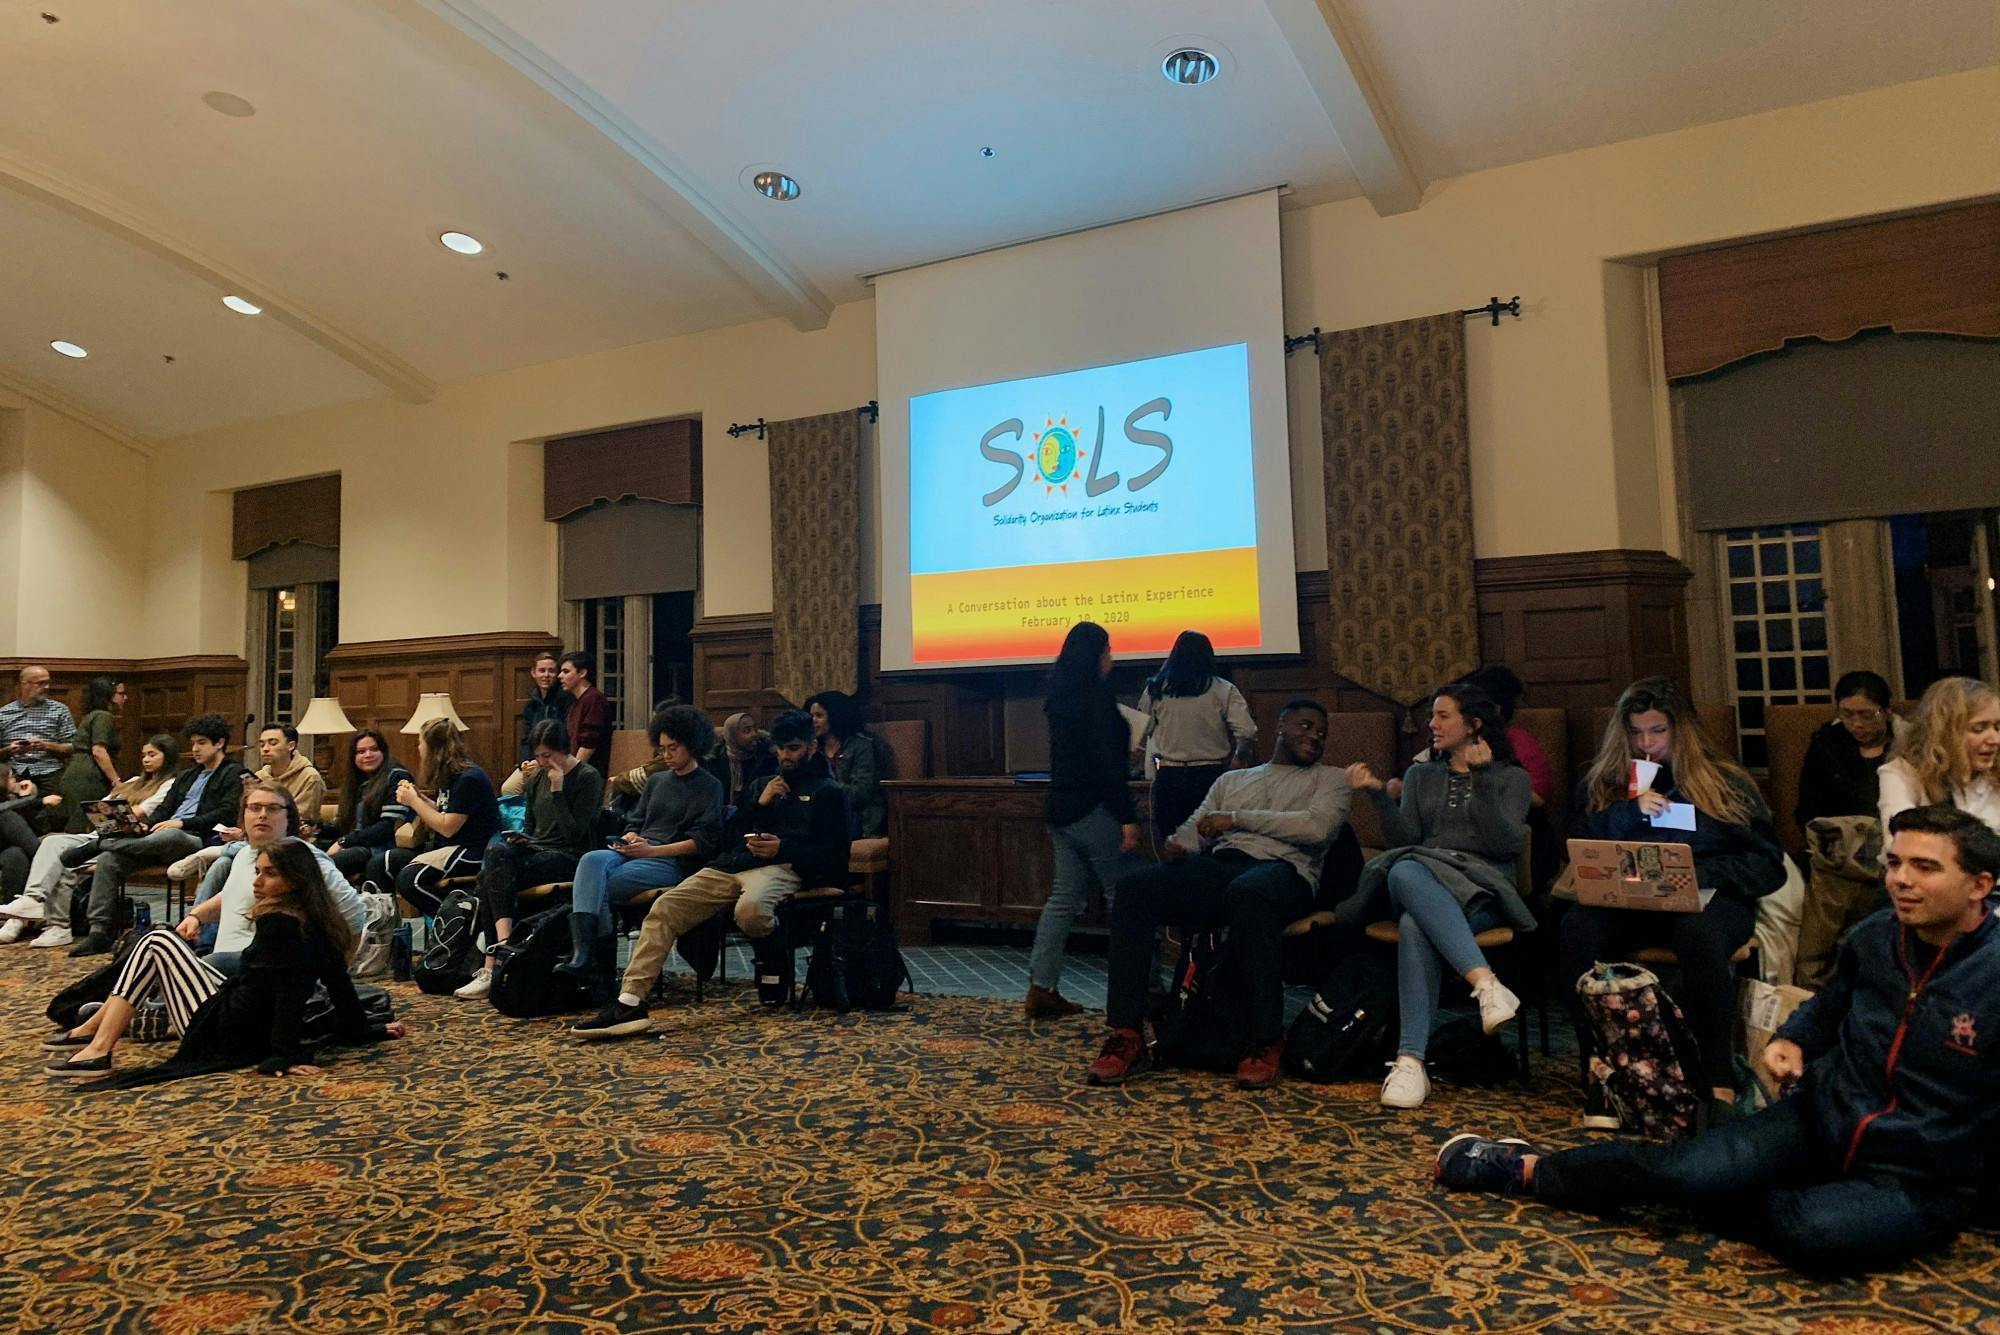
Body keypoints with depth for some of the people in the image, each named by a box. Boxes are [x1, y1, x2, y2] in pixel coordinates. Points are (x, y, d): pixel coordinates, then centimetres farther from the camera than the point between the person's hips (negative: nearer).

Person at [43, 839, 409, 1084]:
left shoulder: (278, 923, -22)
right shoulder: (320, 924, 2)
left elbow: (288, 990, -32)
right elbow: (340, 984, 7)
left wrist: (285, 1055, -34)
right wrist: (372, 1030, 15)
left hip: (222, 1034, -9)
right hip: (253, 1035, 9)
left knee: (158, 943, 2)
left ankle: (98, 1048, 1)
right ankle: (93, 1030, 28)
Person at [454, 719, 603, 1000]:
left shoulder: (588, 778, -6)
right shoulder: (537, 778, 16)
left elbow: (575, 833, -14)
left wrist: (557, 790, -15)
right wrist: (521, 838, 3)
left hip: (569, 858, -6)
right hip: (536, 849, 7)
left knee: (491, 876, -25)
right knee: (496, 849, -27)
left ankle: (492, 965, -25)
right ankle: (503, 945, -34)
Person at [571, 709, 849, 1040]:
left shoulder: (829, 791, 14)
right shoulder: (766, 784, 32)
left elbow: (833, 855, 1)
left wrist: (784, 848, -14)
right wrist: (759, 804, 9)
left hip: (780, 867, -6)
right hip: (730, 864, 6)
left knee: (750, 910, -42)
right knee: (664, 908, -18)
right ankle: (630, 1002, -25)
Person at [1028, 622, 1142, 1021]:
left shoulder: (1060, 696, 13)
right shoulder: (1095, 696, -14)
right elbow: (1107, 761, -19)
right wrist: (1127, 817, -19)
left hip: (1060, 808, 9)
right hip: (1091, 809, -9)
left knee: (1064, 897, 11)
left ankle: (1041, 989, 11)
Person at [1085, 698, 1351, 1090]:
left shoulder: (1330, 779, 20)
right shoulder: (1232, 779, 32)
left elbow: (1317, 827, -1)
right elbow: (1194, 829, 21)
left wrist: (1237, 818, -3)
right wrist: (1178, 847, -5)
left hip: (1284, 870, -4)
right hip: (1218, 866, 4)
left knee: (1246, 893, -42)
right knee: (1133, 887, -25)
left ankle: (1263, 1043, -29)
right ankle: (1127, 1038, -25)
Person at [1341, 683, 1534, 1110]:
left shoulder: (1511, 778, 15)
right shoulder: (1421, 775, 25)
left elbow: (1506, 845, -3)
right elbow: (1406, 840, 10)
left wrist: (1482, 778, -8)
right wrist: (1377, 794, -2)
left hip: (1482, 889, -2)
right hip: (1423, 884, 3)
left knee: (1415, 926, -38)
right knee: (1403, 871, -39)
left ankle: (1411, 1060, -44)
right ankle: (1486, 982, -50)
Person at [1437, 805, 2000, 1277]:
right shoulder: (1874, 937, 0)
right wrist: (1792, 1040, 3)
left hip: (1921, 1178, -4)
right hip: (1821, 1118, 4)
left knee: (1812, 1232, -37)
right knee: (1686, 1172, -18)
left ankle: (1729, 1209, -5)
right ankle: (1525, 1169, -1)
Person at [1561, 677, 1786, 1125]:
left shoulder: (1726, 782, 13)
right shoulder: (1600, 784, 16)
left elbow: (1768, 866, 6)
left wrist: (1696, 874, -11)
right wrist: (1630, 812, -7)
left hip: (1708, 899, -1)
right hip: (1626, 901, 1)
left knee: (1698, 934, -39)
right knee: (1576, 928, -34)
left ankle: (1719, 1079, -26)